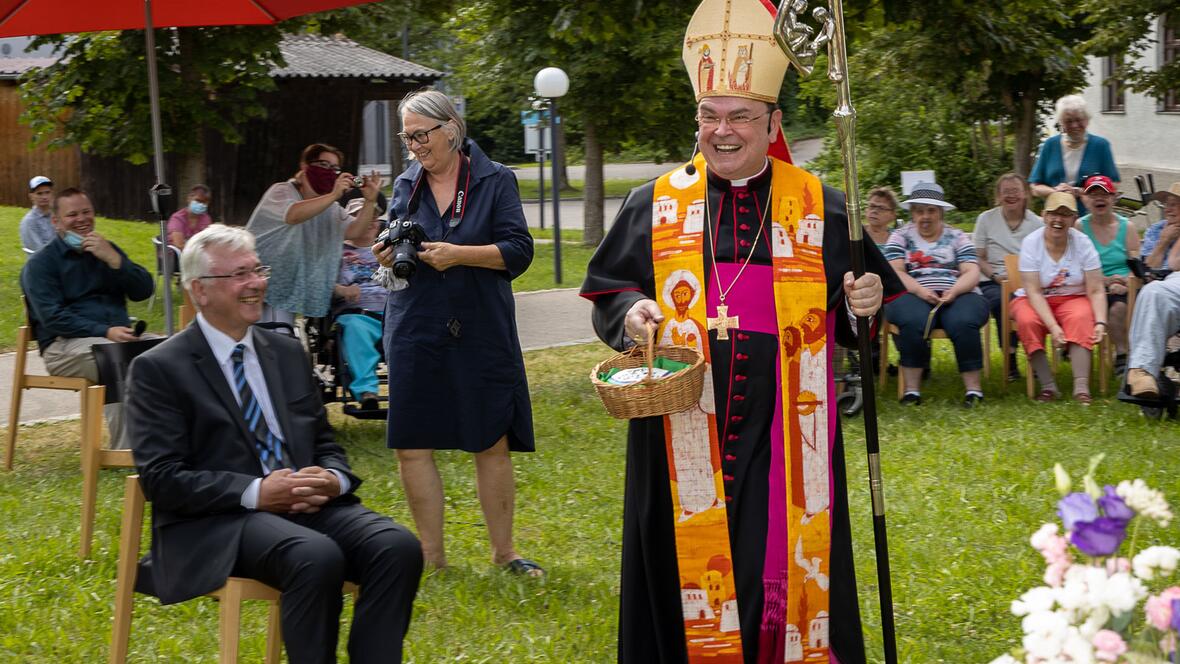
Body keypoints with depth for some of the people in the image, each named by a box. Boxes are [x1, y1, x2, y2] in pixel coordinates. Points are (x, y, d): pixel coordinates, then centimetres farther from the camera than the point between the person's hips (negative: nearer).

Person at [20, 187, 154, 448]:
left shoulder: (106, 250, 19)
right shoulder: (40, 264, 4)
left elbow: (144, 291, 9)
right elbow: (53, 318, -10)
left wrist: (113, 259, -7)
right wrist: (105, 332, -21)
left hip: (118, 333, 5)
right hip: (65, 343, -5)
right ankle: (124, 453, -36)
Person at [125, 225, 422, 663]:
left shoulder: (288, 353, 18)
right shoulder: (158, 370, 0)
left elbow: (326, 446, 21)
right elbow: (161, 479, -8)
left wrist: (333, 479, -4)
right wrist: (256, 492, -18)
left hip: (310, 506, 6)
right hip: (218, 522, -6)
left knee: (398, 546, -23)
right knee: (317, 557, -35)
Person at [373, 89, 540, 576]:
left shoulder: (495, 181, 0)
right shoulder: (405, 186, 9)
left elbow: (518, 252, -7)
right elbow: (393, 246, 15)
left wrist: (459, 254, -19)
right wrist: (388, 256, -8)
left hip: (481, 333, -3)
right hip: (415, 334, 3)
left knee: (492, 445, 3)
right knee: (411, 446, 0)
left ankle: (503, 550, 15)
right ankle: (432, 554, 11)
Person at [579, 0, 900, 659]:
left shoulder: (818, 206, 6)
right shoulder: (655, 205, 7)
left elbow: (854, 298, 11)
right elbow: (611, 291, 11)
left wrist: (866, 300, -12)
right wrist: (631, 311, -11)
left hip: (785, 428, 0)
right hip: (685, 431, 1)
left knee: (783, 561, -2)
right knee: (692, 567, 2)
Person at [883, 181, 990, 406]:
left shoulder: (957, 236, 17)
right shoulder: (901, 236, 17)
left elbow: (972, 273, 6)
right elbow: (895, 272, 2)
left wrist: (954, 291, -16)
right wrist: (920, 290, -16)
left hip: (958, 296, 1)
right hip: (913, 296, -1)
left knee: (963, 322, -34)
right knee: (913, 321, -36)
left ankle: (973, 387, -27)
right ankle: (911, 388, -32)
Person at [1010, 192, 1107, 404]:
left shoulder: (1083, 243, -7)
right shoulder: (1031, 243, -12)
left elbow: (1096, 290, -9)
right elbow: (1034, 292, -18)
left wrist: (1101, 322, -27)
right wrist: (1053, 326, -32)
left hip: (1073, 299, 1)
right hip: (1035, 301, 0)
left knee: (1080, 318, -33)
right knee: (1027, 321, -33)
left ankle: (1081, 387, -41)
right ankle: (1048, 386, -28)